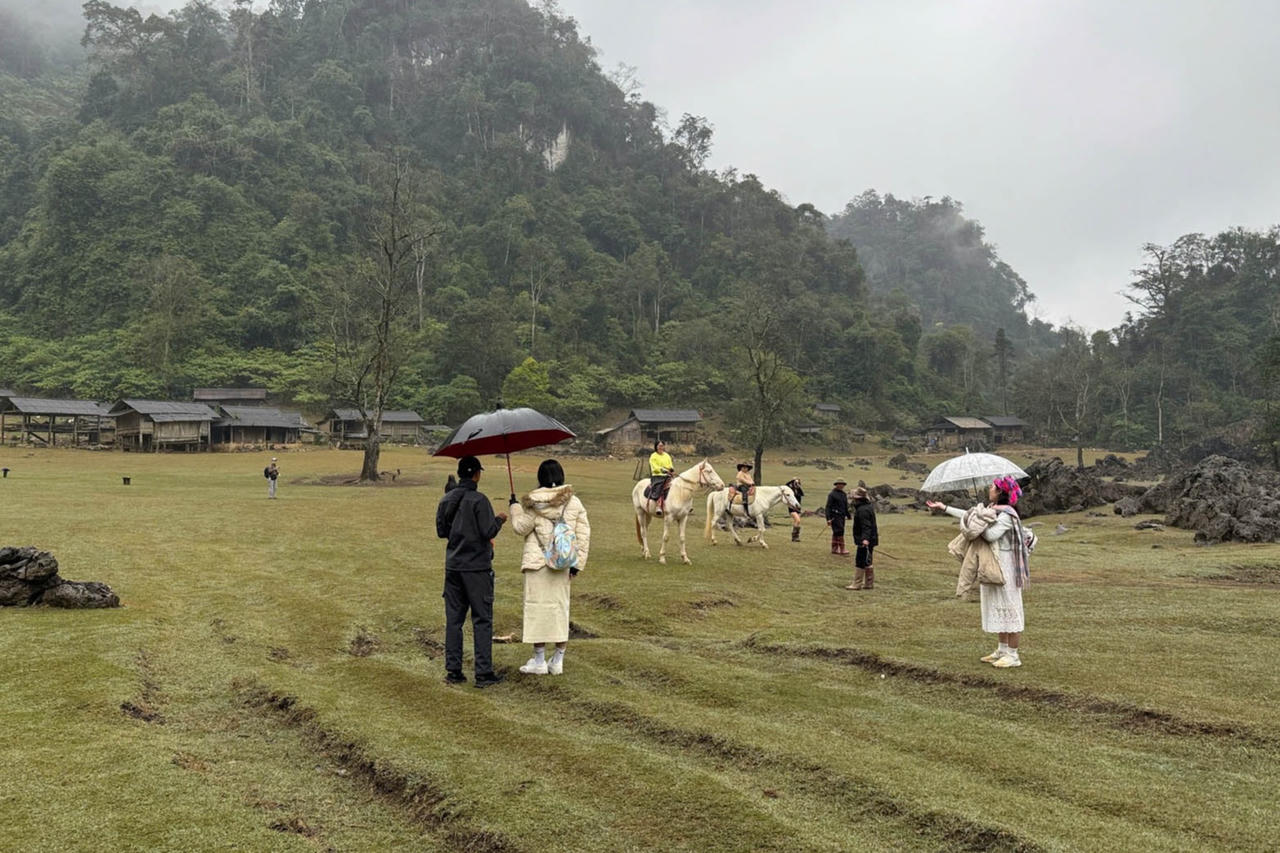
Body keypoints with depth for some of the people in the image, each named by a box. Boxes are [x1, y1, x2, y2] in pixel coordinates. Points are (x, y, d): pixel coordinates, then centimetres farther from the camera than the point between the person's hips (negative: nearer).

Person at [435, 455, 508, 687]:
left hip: (453, 566, 6)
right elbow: (489, 532, -17)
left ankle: (453, 670, 13)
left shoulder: (446, 500, 6)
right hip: (477, 567, -6)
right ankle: (484, 672, 2)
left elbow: (441, 531, 13)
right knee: (482, 620, 1)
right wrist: (499, 519, 2)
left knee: (453, 620, 10)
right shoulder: (479, 500, -15)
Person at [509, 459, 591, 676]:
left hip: (537, 562, -4)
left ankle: (539, 661, 8)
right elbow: (584, 534, 2)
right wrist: (578, 562, 6)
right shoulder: (574, 502, 3)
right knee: (561, 607, 12)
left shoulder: (534, 503, -9)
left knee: (537, 606, 3)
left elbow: (520, 528, -4)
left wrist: (515, 507, 11)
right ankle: (558, 661, 16)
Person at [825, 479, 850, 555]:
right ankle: (842, 550, -13)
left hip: (842, 516, 7)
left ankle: (834, 549, 21)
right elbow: (828, 507, -12)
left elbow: (846, 506, 22)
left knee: (836, 533, 14)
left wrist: (848, 515, 18)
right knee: (840, 532, -12)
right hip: (835, 516, -7)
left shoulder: (844, 494, 13)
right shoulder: (832, 494, -9)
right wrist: (828, 519, -17)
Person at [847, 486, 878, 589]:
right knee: (867, 562, 16)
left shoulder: (863, 510, -21)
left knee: (859, 562, -5)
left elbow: (866, 526, -30)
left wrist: (865, 538, -40)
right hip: (869, 540, 11)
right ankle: (869, 583, 22)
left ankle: (857, 584, -2)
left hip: (864, 541, -11)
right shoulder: (869, 506, 12)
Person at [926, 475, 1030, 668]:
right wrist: (944, 508, 22)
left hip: (1005, 567, -10)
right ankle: (1002, 650, 24)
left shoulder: (1006, 515, -17)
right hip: (993, 567, 10)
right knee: (998, 608, 15)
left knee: (1008, 608, -4)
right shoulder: (993, 511, 12)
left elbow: (991, 535, -29)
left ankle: (1013, 655, 2)